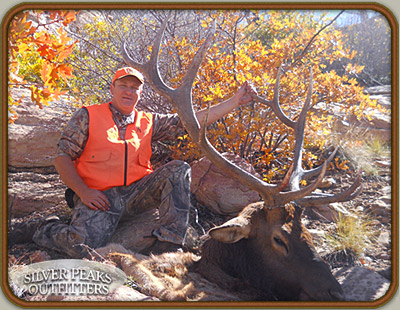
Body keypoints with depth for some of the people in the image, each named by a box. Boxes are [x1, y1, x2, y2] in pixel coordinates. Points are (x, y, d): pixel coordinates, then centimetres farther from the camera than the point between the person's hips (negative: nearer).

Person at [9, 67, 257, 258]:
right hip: (98, 196, -4)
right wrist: (83, 192, -12)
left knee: (178, 170, -15)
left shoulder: (148, 122, 14)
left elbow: (192, 120, 9)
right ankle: (43, 230, 5)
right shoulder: (88, 116, 6)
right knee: (82, 245, -31)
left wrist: (236, 101, 3)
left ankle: (167, 242, -17)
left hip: (136, 192, 4)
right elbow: (62, 157, 3)